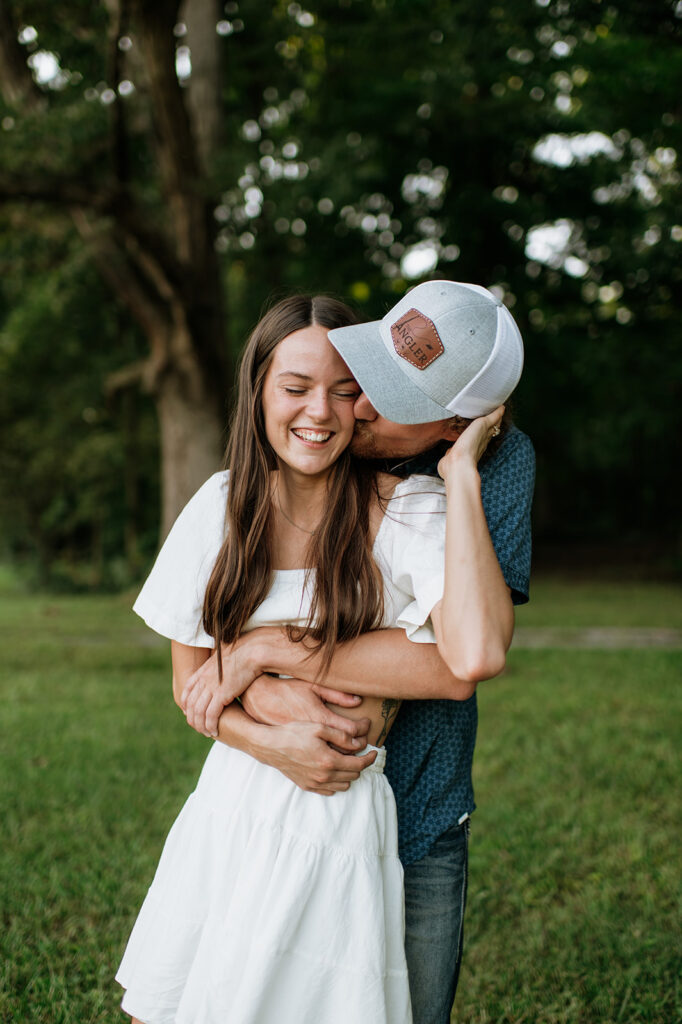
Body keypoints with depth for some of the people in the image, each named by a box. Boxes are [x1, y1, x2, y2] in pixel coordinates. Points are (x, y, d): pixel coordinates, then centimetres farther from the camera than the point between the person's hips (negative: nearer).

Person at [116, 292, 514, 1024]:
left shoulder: (403, 511, -13)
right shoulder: (222, 505, -1)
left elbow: (478, 651, -33)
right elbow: (189, 681, 6)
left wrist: (459, 470, -26)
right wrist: (272, 740, -13)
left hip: (338, 819, -4)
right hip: (225, 804, 4)